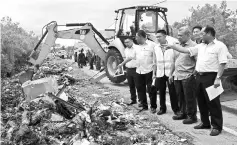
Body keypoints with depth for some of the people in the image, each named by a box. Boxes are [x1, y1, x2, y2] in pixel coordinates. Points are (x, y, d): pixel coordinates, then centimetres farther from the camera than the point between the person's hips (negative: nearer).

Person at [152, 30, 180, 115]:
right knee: (161, 92, 9)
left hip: (170, 72, -4)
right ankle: (162, 108, 22)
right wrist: (154, 73, 12)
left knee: (172, 92, 1)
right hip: (160, 73, 4)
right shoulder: (156, 48, 7)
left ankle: (176, 109, 14)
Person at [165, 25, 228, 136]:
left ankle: (217, 127, 9)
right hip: (200, 76, 8)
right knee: (201, 101, 14)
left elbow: (222, 63, -13)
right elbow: (186, 50, 14)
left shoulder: (220, 46, -8)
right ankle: (205, 123, 28)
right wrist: (172, 46, 8)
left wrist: (218, 78, -19)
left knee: (213, 103, -2)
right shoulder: (200, 46, 14)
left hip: (211, 77, -7)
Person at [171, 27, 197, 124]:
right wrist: (171, 74, 19)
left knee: (189, 98, 1)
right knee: (180, 97, 15)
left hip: (188, 76, -7)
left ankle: (192, 116, 13)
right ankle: (182, 113, 29)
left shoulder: (193, 46, -8)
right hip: (177, 76, 7)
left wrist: (195, 73, -16)